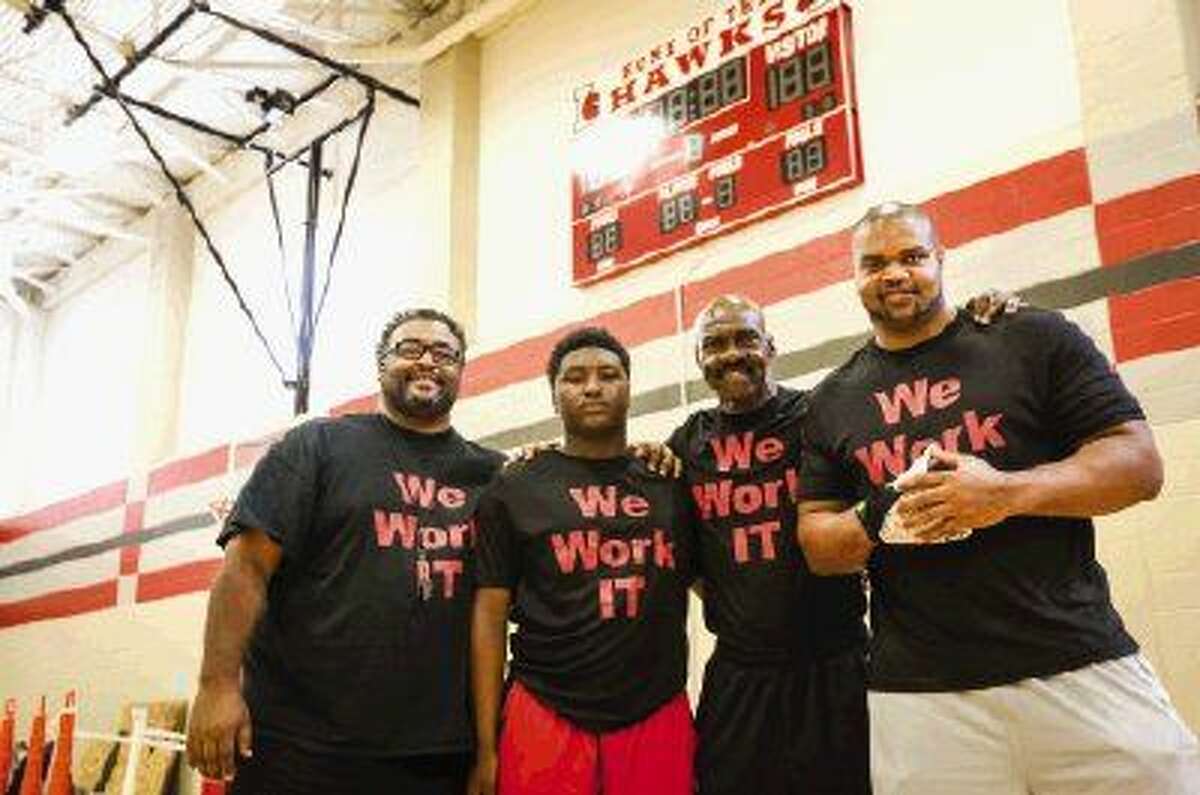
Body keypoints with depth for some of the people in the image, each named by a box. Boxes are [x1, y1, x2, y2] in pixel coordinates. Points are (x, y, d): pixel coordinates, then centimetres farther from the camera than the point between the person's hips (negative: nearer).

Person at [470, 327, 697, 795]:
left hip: (660, 717, 2)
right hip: (546, 718, -2)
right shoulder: (515, 491, 3)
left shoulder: (672, 485, 9)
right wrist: (486, 748, -4)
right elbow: (490, 616, 1)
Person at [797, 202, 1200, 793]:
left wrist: (1007, 493, -17)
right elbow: (817, 547, 11)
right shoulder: (833, 402, 12)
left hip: (1079, 666, -1)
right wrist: (874, 521, -11)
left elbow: (1139, 463, -1)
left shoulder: (1034, 340, 4)